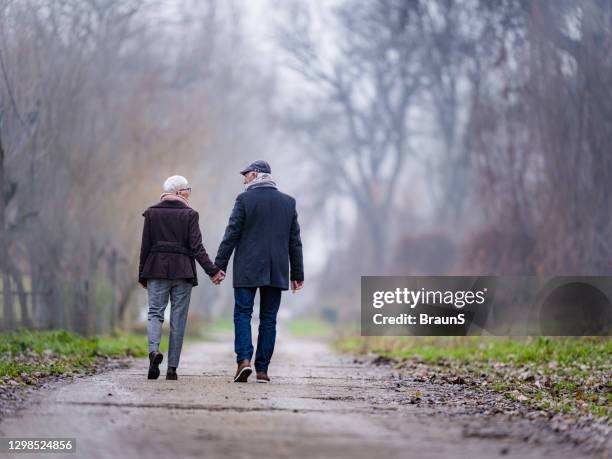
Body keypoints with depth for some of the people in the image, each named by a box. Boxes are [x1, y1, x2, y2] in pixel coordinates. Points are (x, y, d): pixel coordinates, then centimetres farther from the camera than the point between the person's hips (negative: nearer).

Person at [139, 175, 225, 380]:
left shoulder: (152, 213, 4)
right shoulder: (189, 214, -2)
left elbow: (145, 247, 4)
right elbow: (196, 247, -8)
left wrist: (143, 276, 11)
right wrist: (213, 270, -5)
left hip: (156, 270, 1)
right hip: (182, 271, -1)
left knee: (155, 312, 4)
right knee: (178, 318, 4)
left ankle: (154, 350, -25)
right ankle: (172, 368, 2)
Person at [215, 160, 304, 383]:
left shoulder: (245, 199, -4)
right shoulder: (288, 202, 9)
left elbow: (231, 236, -7)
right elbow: (295, 242, 9)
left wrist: (219, 266, -3)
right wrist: (297, 274, 12)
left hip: (247, 271, -3)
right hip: (276, 272, 3)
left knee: (242, 314, 0)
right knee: (268, 319, 6)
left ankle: (244, 359, -18)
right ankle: (262, 369, 4)